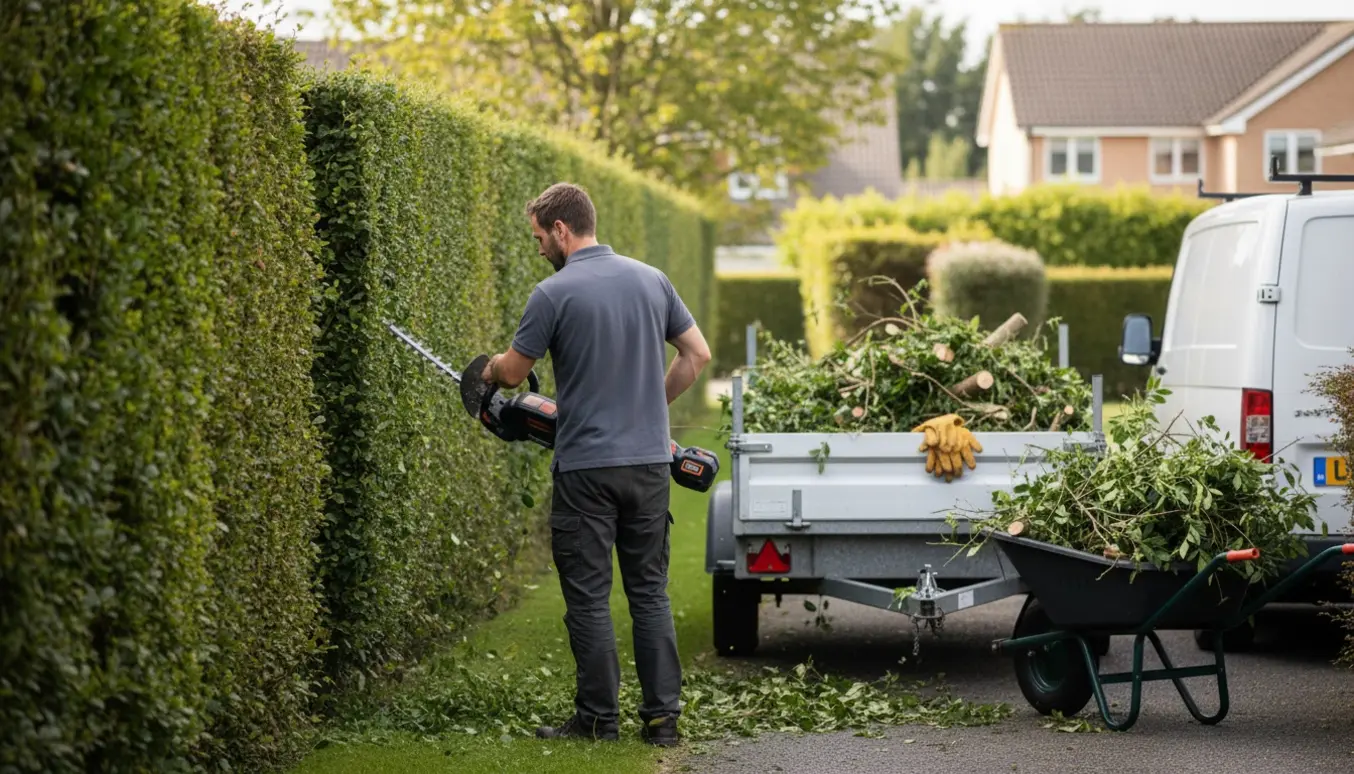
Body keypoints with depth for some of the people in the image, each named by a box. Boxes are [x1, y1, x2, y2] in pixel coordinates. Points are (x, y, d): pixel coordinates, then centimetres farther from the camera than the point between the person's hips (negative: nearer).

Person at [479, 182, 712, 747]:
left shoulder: (554, 293, -10)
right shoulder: (651, 280, 6)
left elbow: (512, 373, 1)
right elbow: (698, 354, 12)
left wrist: (489, 370, 24)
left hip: (586, 469, -5)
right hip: (650, 461, 5)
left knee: (589, 598, 3)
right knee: (650, 592, 9)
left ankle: (598, 719, 6)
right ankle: (662, 716, 8)